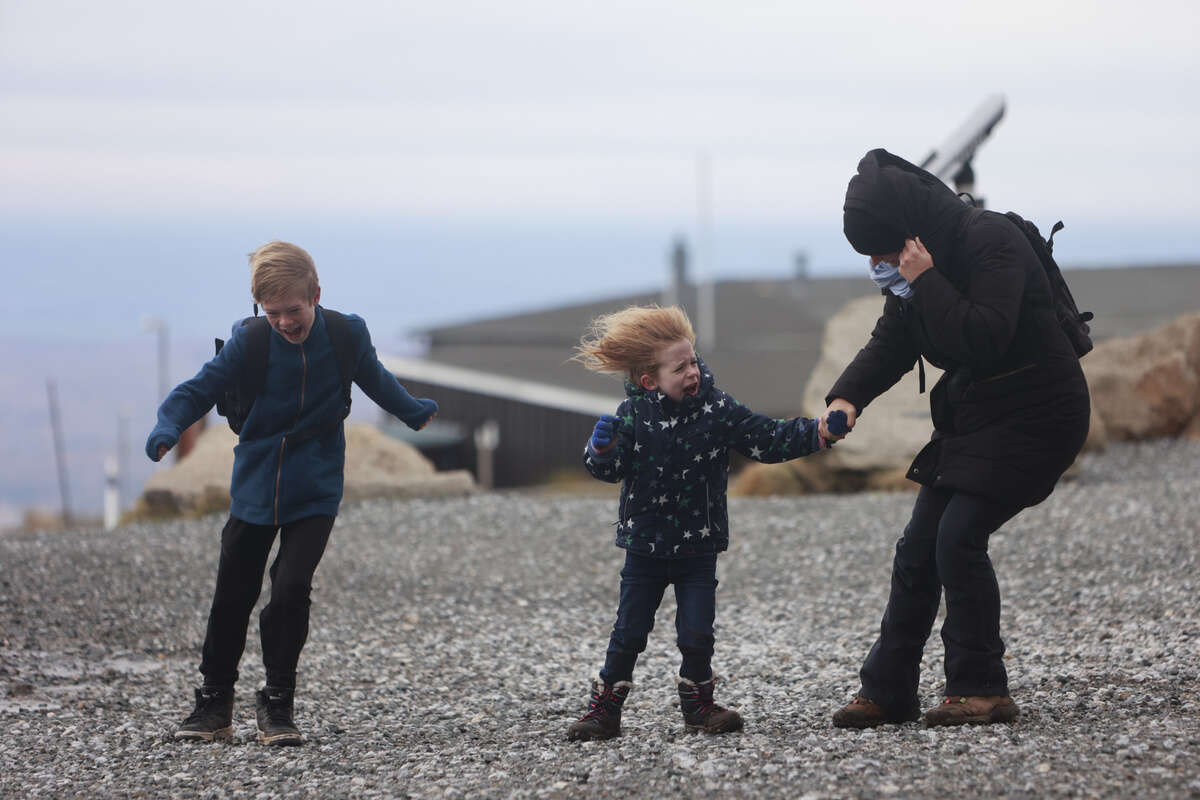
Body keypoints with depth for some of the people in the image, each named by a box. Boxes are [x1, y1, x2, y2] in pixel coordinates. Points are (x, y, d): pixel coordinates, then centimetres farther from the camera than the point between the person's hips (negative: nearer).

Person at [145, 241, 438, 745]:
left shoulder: (346, 335, -7)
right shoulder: (250, 342, -11)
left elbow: (377, 381, 13)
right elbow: (201, 389, -8)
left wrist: (416, 412, 16)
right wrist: (167, 429, -24)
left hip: (314, 494, -1)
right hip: (255, 489, 1)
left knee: (291, 590, -16)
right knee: (232, 597, 7)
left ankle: (277, 703, -2)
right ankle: (214, 704, 22)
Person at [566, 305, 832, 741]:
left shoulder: (717, 410, -7)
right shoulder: (632, 415, -9)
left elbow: (767, 439, -7)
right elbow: (610, 470, -8)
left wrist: (816, 434, -18)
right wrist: (602, 448, -30)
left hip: (698, 547, 1)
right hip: (646, 548, -1)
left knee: (697, 634, 2)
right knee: (628, 634, 3)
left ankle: (698, 705, 21)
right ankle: (605, 710, 13)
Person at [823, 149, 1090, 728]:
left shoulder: (991, 242, -22)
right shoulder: (913, 266, 5)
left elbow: (984, 339, -32)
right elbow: (889, 345, 6)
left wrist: (925, 281, -30)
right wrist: (847, 397, -12)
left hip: (1035, 416, -9)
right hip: (970, 418, 9)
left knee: (959, 536, -19)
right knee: (919, 547, 4)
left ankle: (982, 691, -10)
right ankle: (886, 692, 11)